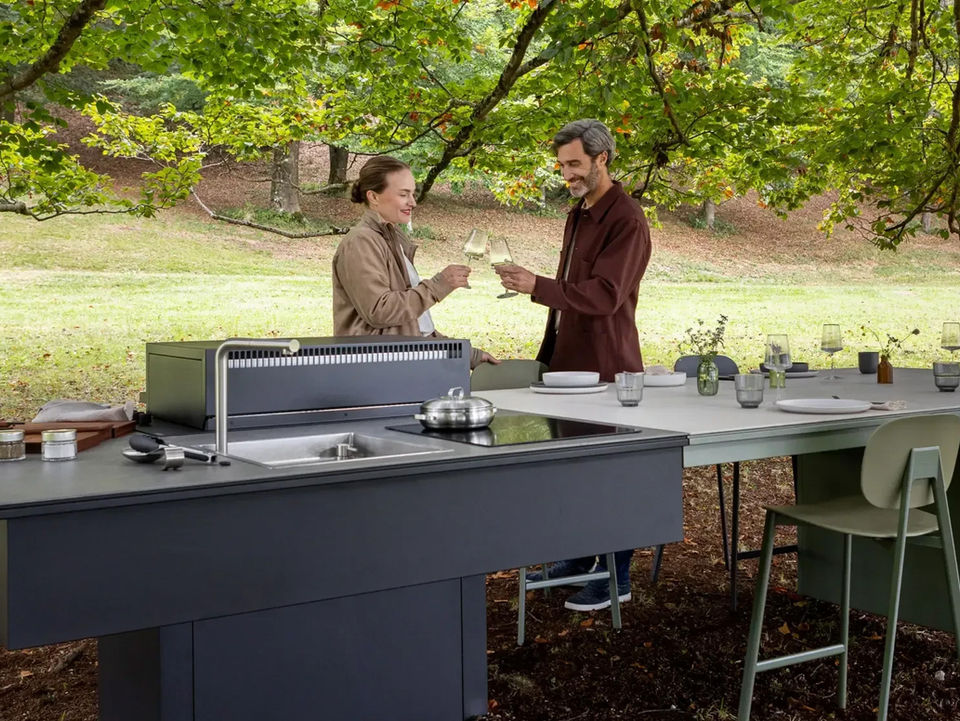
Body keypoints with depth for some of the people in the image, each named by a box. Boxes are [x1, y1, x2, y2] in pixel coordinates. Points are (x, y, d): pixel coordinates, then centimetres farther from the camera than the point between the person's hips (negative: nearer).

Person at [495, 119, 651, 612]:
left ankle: (616, 577, 7)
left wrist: (538, 286, -32)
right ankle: (576, 558, 26)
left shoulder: (625, 220, -14)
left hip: (606, 366, -9)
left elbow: (605, 294, -24)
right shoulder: (577, 215, 16)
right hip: (569, 360, 9)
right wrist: (548, 352, 24)